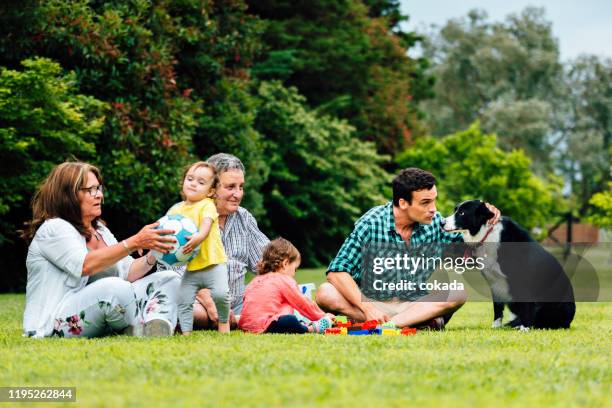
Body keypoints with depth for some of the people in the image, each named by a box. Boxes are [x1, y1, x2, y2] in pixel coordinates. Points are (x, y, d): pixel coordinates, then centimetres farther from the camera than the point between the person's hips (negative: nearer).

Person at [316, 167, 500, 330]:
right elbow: (337, 272, -19)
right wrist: (367, 308, -31)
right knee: (326, 293, -31)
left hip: (413, 303, 3)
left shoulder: (434, 222, -2)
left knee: (458, 293, -22)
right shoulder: (371, 224, -15)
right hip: (372, 302, -3)